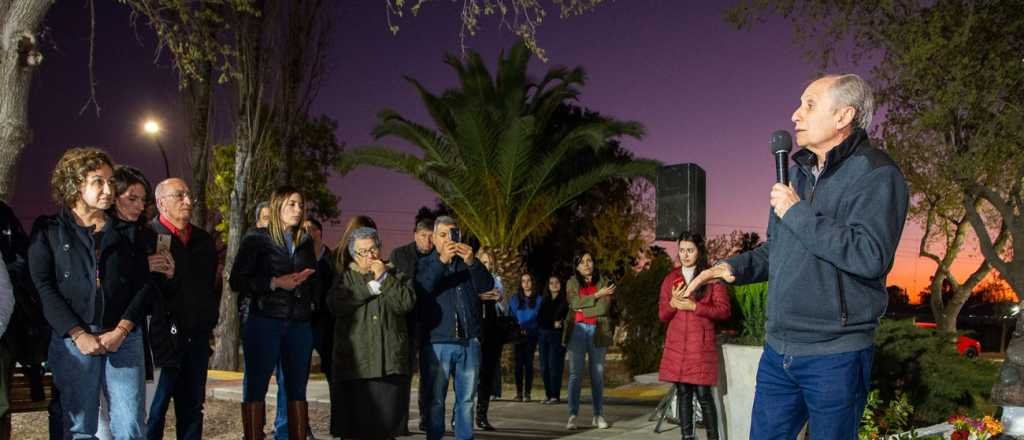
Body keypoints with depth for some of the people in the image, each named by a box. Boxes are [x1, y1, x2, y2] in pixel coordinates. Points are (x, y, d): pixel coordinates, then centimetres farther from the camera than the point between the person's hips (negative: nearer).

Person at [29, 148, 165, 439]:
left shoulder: (128, 232, 13)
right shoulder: (48, 231, 6)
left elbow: (145, 284, 6)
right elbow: (43, 287, -3)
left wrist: (120, 331, -8)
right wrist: (79, 335, -12)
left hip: (124, 339, 2)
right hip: (73, 340, -1)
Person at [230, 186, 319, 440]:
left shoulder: (305, 242, 15)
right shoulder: (257, 238, 2)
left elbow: (315, 283, 21)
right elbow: (237, 281, -5)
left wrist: (303, 281, 1)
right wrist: (276, 283, -12)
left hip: (299, 324, 4)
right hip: (264, 321, -4)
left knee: (297, 388, 7)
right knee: (255, 387, -2)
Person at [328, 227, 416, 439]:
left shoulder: (394, 275, 17)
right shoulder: (346, 277, 15)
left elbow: (407, 303, -2)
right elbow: (337, 305, -6)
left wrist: (384, 278, -6)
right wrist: (371, 286, -5)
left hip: (391, 362, 1)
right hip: (355, 364, -1)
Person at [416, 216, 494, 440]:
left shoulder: (469, 263, 16)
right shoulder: (425, 264, 10)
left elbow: (487, 286, 0)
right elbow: (421, 289, -11)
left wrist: (472, 262, -17)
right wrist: (442, 260, -21)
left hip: (469, 342, 2)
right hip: (437, 343, -2)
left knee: (466, 398, 7)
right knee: (435, 399, 1)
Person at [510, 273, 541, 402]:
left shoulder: (538, 299, 6)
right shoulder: (514, 299, 12)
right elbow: (511, 316, 8)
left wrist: (529, 328, -11)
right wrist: (517, 329, -8)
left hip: (532, 335, -1)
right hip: (518, 335, 1)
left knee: (529, 363, -2)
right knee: (519, 363, -3)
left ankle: (527, 393, 0)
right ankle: (519, 393, -1)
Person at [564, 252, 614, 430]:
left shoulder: (603, 282, 7)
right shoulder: (572, 283, 10)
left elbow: (605, 307, -6)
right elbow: (574, 303, -6)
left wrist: (582, 309, -7)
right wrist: (597, 295, -8)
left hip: (598, 331, 0)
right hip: (577, 330, 0)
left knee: (597, 374, 4)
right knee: (575, 373, -4)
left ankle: (598, 415, 11)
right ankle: (572, 416, -4)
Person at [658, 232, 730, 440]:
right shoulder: (671, 278, 12)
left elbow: (724, 311, -3)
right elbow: (662, 315, 13)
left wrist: (694, 306, -12)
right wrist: (673, 303, -8)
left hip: (701, 343, -3)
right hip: (676, 343, 3)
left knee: (703, 393, -7)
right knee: (682, 392, 5)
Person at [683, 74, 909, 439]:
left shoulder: (876, 174, -11)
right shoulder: (797, 172, 14)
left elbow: (870, 256, -25)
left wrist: (797, 213, -18)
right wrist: (734, 267, 5)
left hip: (835, 356, -7)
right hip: (778, 350, 7)